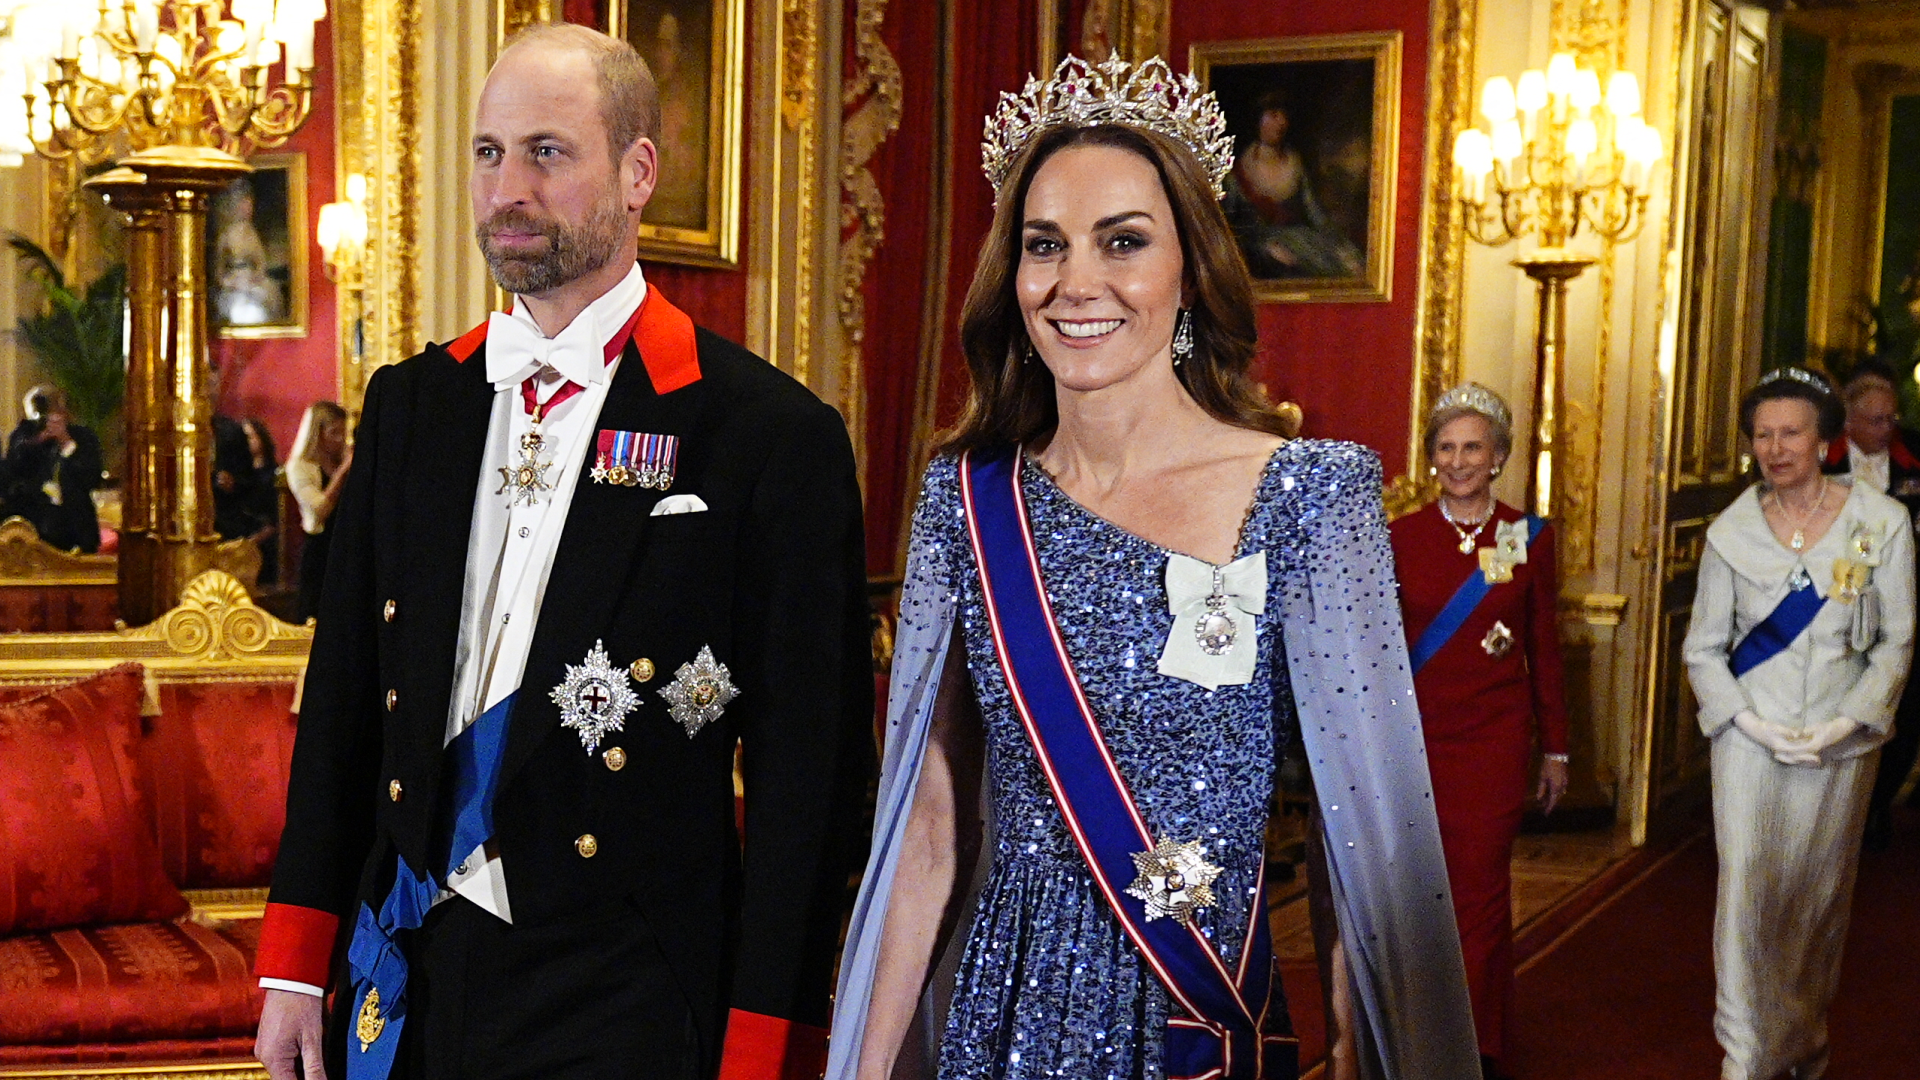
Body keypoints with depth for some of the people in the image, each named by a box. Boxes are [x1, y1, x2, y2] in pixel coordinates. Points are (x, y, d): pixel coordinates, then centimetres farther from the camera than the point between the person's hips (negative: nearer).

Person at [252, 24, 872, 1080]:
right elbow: (343, 694, 10)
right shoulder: (407, 406, 6)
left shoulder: (774, 436, -11)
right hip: (404, 979, 5)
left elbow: (809, 767, -10)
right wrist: (295, 966, 7)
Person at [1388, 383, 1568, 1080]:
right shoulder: (1402, 537, 2)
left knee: (1480, 886, -1)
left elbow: (1544, 650, 6)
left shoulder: (1528, 538, 2)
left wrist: (1555, 748, 7)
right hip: (1416, 736, 1)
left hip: (1496, 738, -1)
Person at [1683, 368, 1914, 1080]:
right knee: (1747, 888, -6)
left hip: (1842, 742, 0)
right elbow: (1703, 649, 3)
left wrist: (1850, 720, -11)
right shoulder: (1732, 532, -1)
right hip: (1751, 736, 0)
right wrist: (1749, 720, -11)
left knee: (1822, 892, 12)